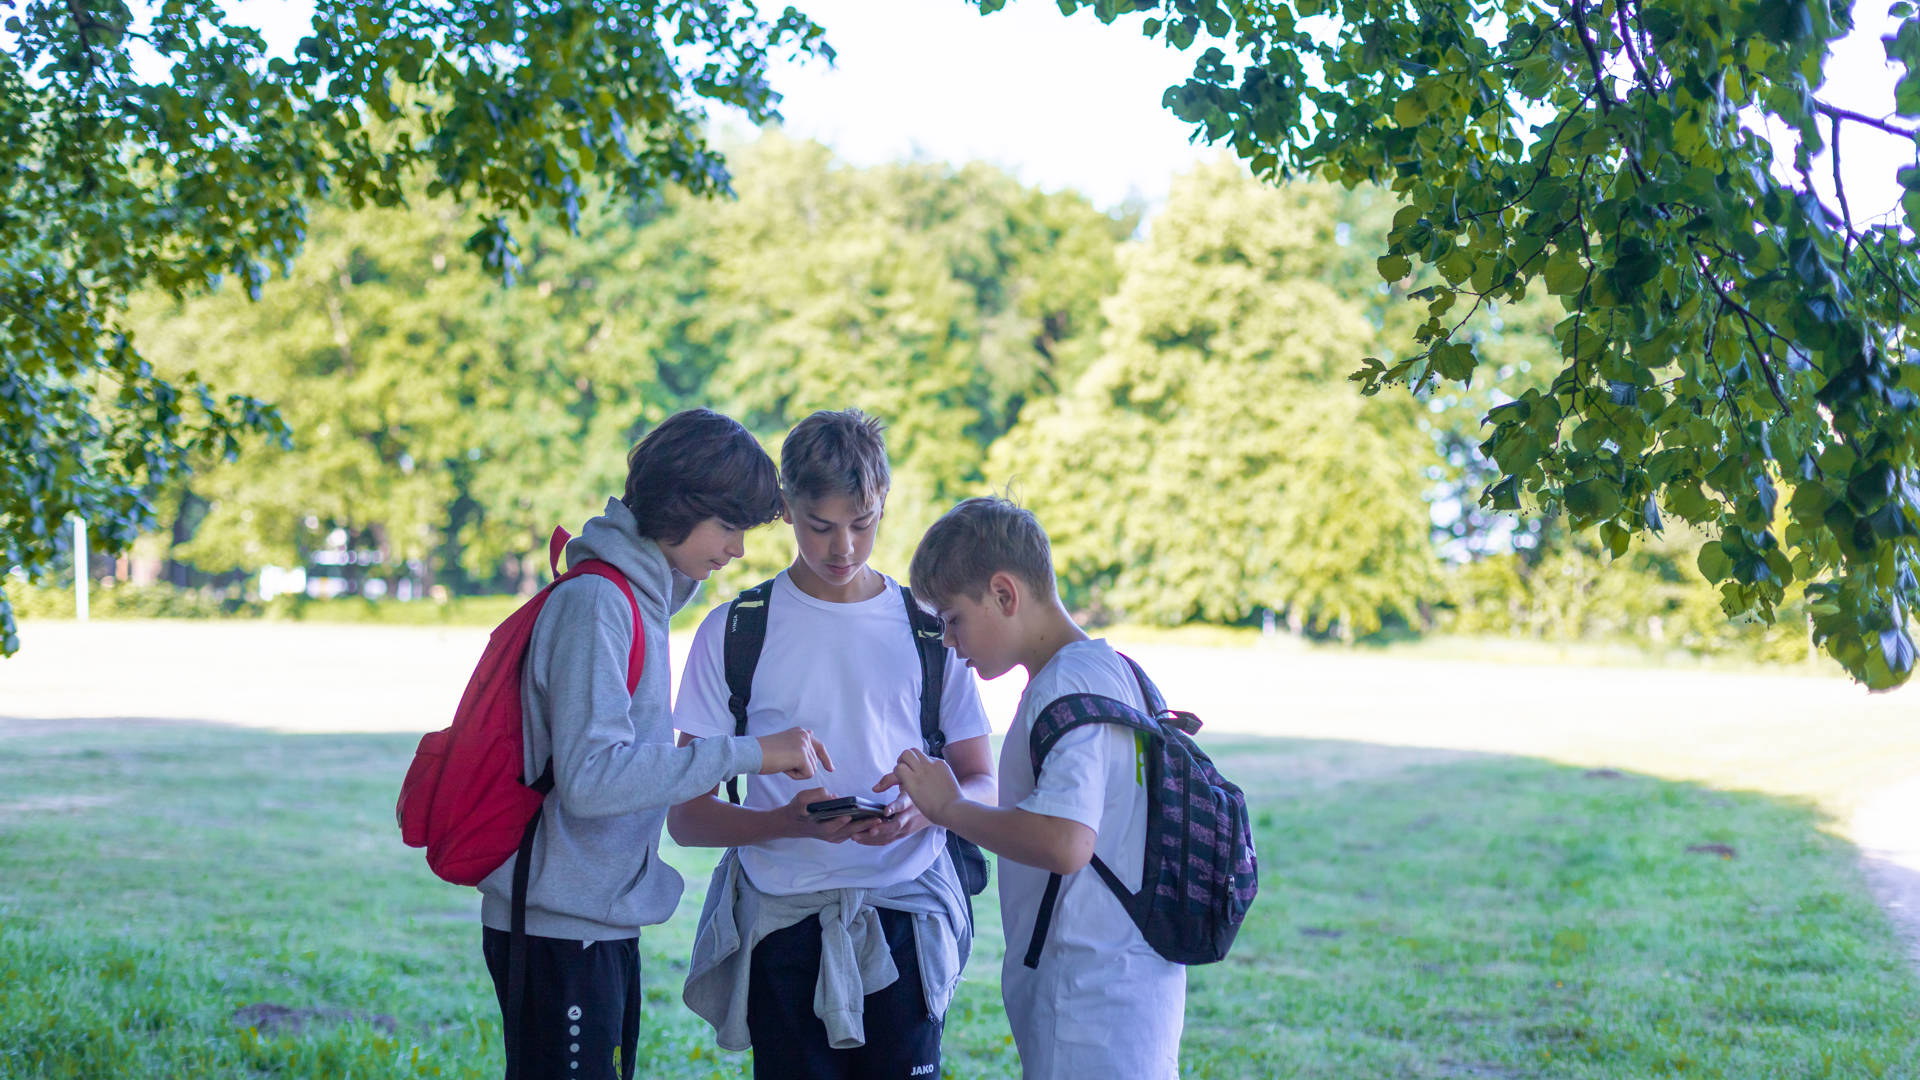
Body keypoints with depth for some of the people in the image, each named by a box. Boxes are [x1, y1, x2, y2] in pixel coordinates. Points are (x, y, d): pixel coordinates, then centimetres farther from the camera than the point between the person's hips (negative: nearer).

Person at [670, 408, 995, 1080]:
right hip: (784, 928, -1)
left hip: (904, 922, 1)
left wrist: (924, 810, -10)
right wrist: (791, 821, -17)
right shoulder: (734, 633, 4)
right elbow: (687, 816, 2)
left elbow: (982, 785, 13)